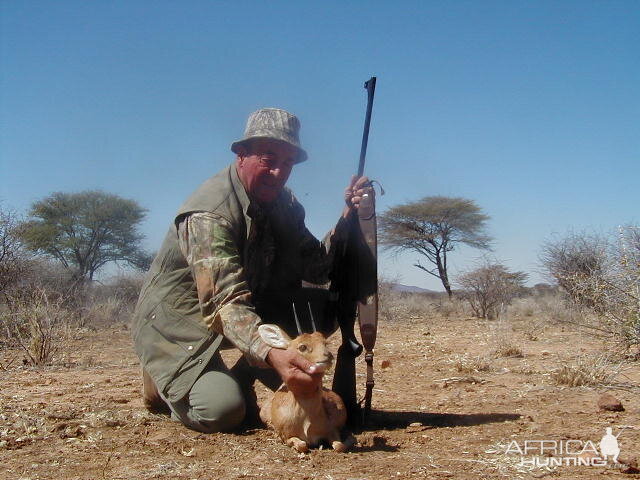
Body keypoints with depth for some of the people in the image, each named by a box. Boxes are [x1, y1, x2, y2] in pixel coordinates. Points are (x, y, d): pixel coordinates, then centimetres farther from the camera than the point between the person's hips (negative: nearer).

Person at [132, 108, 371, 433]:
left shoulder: (283, 204, -2)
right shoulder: (209, 212, -29)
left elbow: (316, 269, -8)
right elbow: (224, 304, -39)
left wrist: (348, 217, -23)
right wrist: (271, 354, -56)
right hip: (177, 320, -7)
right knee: (221, 410, -28)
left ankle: (241, 378, 2)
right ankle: (162, 381, 6)